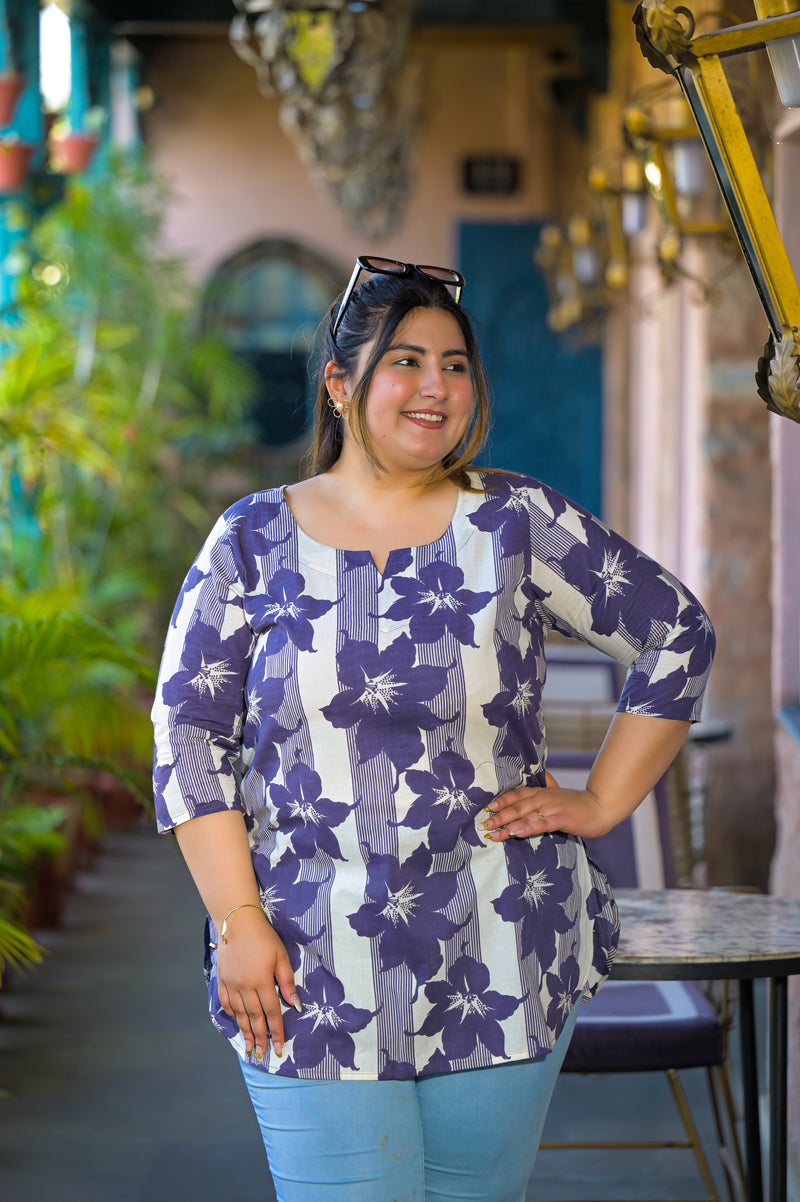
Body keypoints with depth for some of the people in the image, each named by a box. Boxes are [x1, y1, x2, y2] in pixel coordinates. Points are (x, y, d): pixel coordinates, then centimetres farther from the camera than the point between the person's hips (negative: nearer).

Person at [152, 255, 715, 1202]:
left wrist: (602, 802, 3)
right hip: (314, 980, -1)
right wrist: (236, 921, -6)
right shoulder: (254, 540, 3)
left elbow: (678, 636, 8)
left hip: (501, 970, 1)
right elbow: (190, 733, 2)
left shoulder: (518, 523, 3)